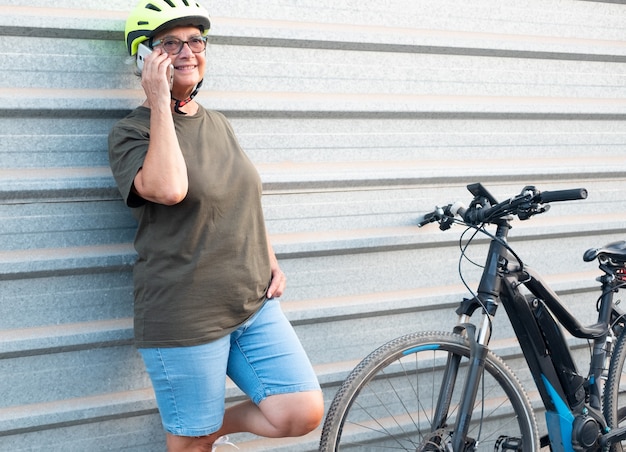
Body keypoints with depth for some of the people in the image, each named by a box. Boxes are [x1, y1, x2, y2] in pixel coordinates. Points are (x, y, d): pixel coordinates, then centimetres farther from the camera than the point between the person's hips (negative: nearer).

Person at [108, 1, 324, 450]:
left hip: (255, 303, 6)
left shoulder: (219, 124, 14)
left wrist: (271, 261, 11)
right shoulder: (131, 131, -8)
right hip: (184, 318, -6)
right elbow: (168, 189, -29)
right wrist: (160, 102, -21)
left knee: (304, 415, -4)